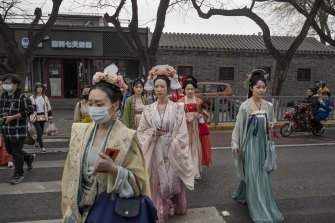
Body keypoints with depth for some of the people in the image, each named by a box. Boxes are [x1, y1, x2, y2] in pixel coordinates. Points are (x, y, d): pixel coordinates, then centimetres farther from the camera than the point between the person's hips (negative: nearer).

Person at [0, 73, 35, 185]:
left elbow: (29, 110, -17)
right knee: (10, 150, 19)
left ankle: (18, 174, 15)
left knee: (16, 152, -1)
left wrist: (12, 117, -19)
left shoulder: (22, 97, -13)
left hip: (18, 130, -7)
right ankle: (29, 158, 42)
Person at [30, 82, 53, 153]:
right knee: (39, 131, -12)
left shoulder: (45, 97, 5)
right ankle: (42, 146, -5)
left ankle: (37, 141, 42)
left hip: (43, 117, 4)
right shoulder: (32, 98, -4)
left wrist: (50, 117, 4)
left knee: (41, 132, 14)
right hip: (35, 118, -3)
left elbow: (49, 107, 7)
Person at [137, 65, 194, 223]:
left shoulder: (177, 108, -3)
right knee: (158, 183, 8)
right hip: (155, 152, 1)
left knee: (173, 181, 8)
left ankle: (173, 208, 31)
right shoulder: (148, 110, 2)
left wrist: (171, 147, -12)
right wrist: (153, 132, -13)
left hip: (172, 152, -1)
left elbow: (182, 133, -5)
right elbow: (141, 132, 5)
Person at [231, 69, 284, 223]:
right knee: (253, 176, -1)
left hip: (263, 143, 6)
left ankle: (243, 195, 42)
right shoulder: (245, 106, -12)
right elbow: (238, 127, -7)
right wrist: (235, 144, -10)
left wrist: (270, 126, -7)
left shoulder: (269, 106, 2)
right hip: (250, 143, -6)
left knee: (262, 175, 17)